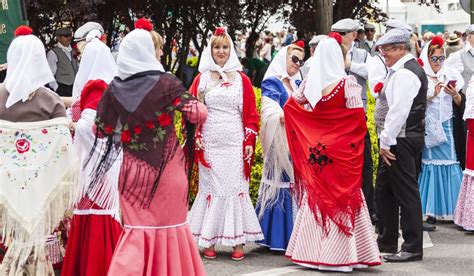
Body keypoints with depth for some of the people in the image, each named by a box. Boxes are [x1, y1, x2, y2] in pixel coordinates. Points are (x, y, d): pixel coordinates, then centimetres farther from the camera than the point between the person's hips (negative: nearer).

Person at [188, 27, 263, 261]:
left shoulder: (241, 80, 7)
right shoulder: (201, 79, 7)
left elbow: (251, 113, 7)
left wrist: (250, 141, -1)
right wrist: (195, 137, -5)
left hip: (235, 143, 0)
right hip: (209, 143, 0)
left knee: (236, 188, -1)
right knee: (211, 188, 1)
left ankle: (237, 241, 5)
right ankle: (209, 241, 7)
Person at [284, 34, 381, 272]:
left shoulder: (309, 82, 1)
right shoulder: (347, 82, -12)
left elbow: (291, 106, 14)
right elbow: (357, 117, -13)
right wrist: (356, 142, 3)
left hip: (314, 149, 4)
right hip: (340, 150, -4)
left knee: (315, 197, 12)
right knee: (340, 198, 1)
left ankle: (311, 251, 16)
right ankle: (338, 254, -1)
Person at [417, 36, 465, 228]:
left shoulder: (450, 75, 8)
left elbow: (460, 104, 7)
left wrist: (455, 94, -12)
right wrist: (432, 95, -18)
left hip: (448, 129, 2)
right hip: (429, 130, -2)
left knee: (451, 166, -1)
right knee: (431, 166, -4)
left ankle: (451, 208, 5)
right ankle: (431, 210, -1)